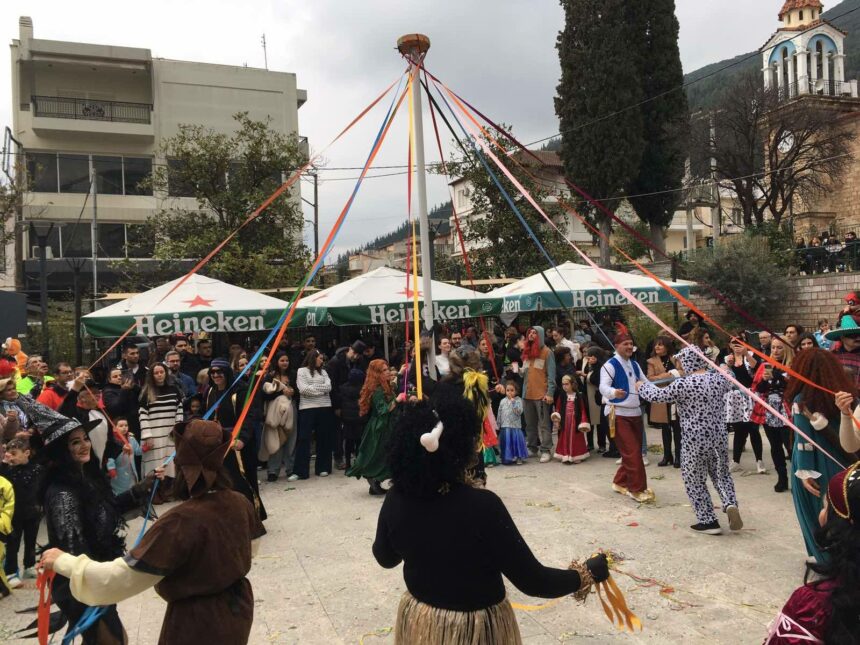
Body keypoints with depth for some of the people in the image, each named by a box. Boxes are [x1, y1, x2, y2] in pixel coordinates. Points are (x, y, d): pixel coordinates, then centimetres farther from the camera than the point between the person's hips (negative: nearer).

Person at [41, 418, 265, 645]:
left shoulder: (181, 520, -30)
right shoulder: (240, 503, -11)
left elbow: (119, 579, -25)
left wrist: (62, 561, -13)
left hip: (198, 625, -6)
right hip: (237, 610, 6)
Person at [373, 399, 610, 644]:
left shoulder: (396, 500, -16)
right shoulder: (482, 506, -30)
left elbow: (384, 557, 3)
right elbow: (533, 581, -22)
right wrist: (588, 573, -7)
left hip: (417, 623, 4)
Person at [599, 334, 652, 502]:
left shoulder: (635, 365, 13)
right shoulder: (610, 365, -11)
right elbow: (603, 386, -23)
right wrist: (614, 392, -45)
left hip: (635, 412, 8)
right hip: (618, 414, -8)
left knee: (634, 451, 12)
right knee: (632, 452, -11)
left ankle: (620, 482, 28)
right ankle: (638, 489, -2)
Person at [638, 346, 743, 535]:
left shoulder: (683, 384, -18)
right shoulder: (719, 378, 0)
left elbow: (657, 396, -8)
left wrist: (643, 385, 13)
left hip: (695, 441, -6)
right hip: (719, 437, 6)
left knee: (694, 482, 11)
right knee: (721, 474, 24)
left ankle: (708, 521, 16)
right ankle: (730, 504, 1)